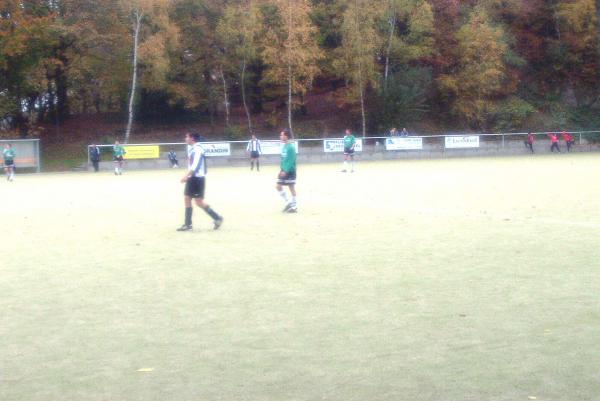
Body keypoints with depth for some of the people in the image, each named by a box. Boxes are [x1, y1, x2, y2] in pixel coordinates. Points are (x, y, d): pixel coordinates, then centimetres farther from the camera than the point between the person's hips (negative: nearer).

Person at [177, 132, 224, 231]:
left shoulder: (198, 149, -16)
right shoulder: (192, 149, 13)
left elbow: (195, 166, -26)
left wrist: (186, 176, -31)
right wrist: (188, 177, 21)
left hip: (198, 178, -10)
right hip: (192, 178, 10)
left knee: (199, 202, -7)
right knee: (187, 199, 7)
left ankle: (217, 218, 3)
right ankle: (188, 224, 11)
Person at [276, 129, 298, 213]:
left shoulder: (291, 147, -16)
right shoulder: (284, 146, 10)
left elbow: (291, 161, -21)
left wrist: (286, 171, -23)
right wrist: (282, 170, 15)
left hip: (290, 171, -9)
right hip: (284, 170, 9)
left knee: (291, 188, -1)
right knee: (278, 186, 6)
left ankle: (294, 207, 8)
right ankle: (288, 202, 17)